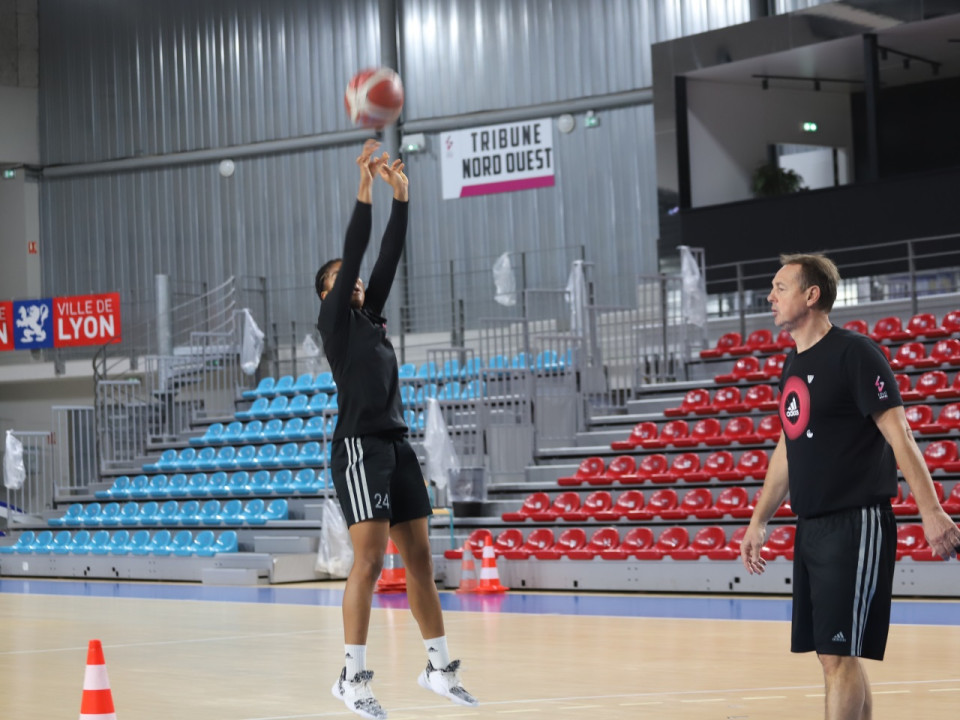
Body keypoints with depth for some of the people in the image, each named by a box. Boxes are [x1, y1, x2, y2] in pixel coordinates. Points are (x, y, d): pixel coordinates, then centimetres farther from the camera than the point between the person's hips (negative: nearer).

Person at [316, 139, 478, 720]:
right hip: (360, 445, -7)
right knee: (370, 561, -13)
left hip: (397, 444, 7)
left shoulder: (372, 317, 20)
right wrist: (365, 189, -8)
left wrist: (402, 196, 11)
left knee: (420, 558, 7)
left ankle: (440, 667, 14)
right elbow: (354, 252, -7)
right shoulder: (335, 320, 2)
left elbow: (389, 257, 15)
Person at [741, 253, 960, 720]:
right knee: (834, 657, 9)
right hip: (810, 528, 8)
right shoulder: (793, 365, 15)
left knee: (839, 655, -10)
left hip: (854, 524, -8)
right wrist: (759, 521, 21)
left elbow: (899, 436, -14)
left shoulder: (854, 353, -10)